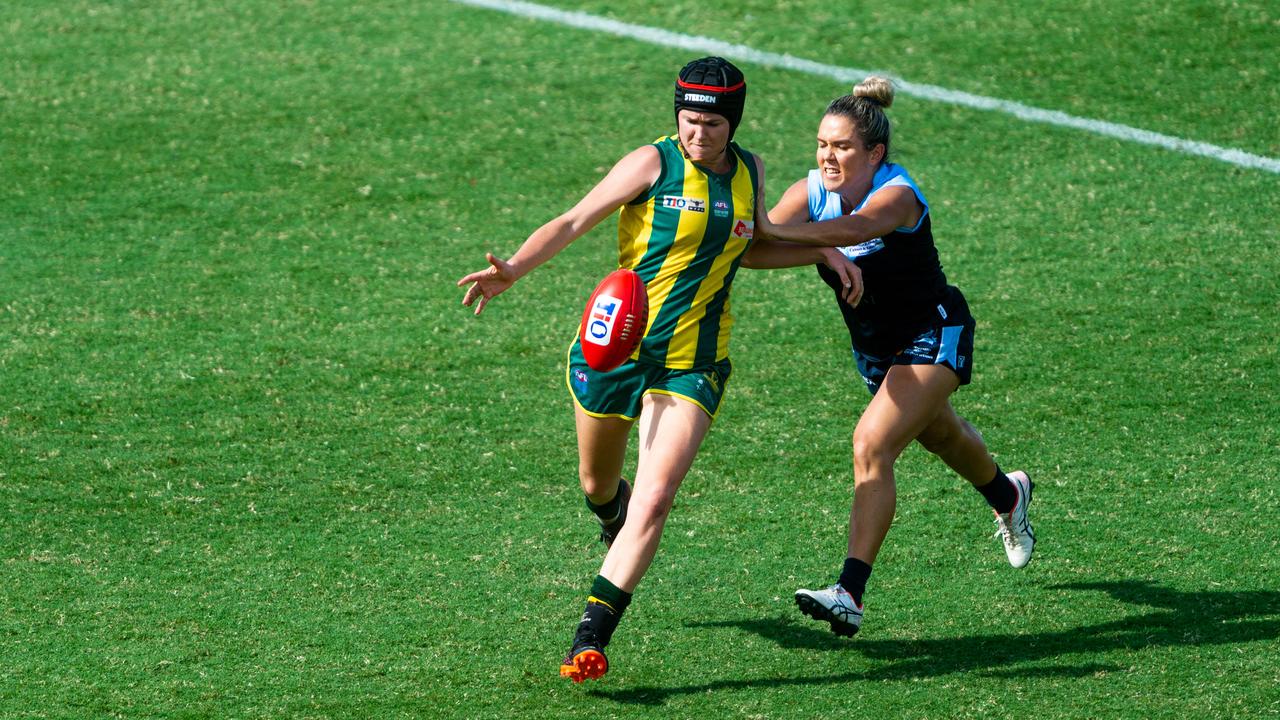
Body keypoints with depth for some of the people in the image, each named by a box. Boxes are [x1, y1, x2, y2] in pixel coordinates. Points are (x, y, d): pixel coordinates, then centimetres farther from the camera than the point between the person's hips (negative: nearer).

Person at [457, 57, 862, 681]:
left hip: (692, 364, 1)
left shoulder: (749, 172, 7)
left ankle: (591, 639, -19)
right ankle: (615, 522, 56)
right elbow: (575, 221, -14)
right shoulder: (654, 163, -8)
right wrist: (514, 269, -29)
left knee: (654, 499, -17)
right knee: (597, 485, 17)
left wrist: (823, 253, 16)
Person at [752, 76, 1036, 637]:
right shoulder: (811, 191, -13)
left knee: (872, 445, -26)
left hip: (934, 335, -7)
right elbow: (762, 239, -29)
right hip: (873, 344, 8)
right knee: (940, 434, 31)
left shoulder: (897, 195, -30)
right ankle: (1006, 495, 64)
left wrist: (775, 230, -65)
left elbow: (855, 228, -52)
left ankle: (851, 593, -29)